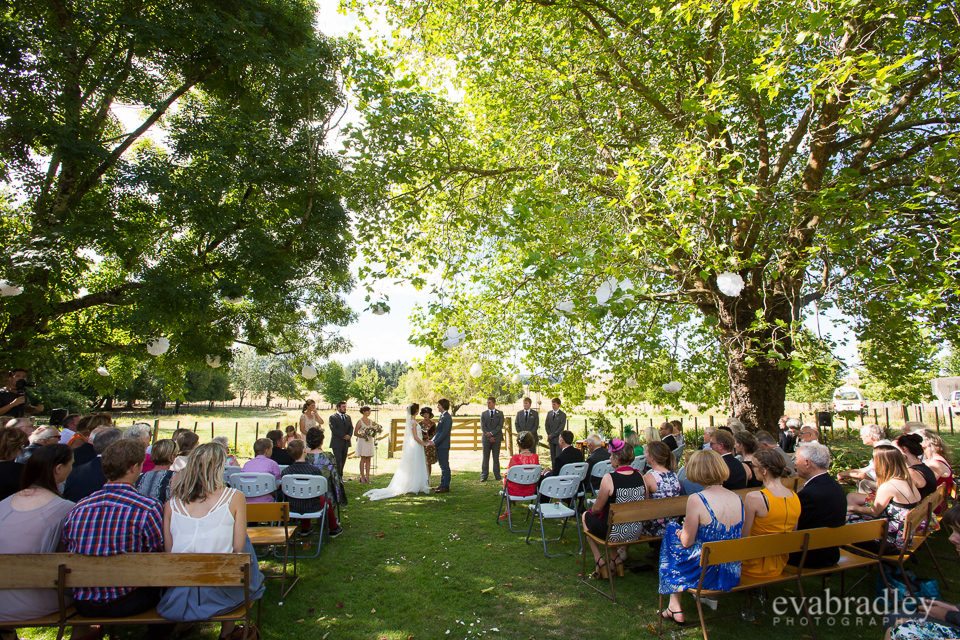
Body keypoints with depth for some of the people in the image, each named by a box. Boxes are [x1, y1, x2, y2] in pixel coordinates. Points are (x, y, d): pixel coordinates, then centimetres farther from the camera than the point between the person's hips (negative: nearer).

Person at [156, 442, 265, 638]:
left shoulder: (171, 504, -2)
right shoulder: (234, 497, -11)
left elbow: (168, 552, 2)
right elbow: (238, 549, -7)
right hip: (220, 594, -4)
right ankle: (227, 633, 34)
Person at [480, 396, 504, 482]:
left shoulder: (500, 413, 5)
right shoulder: (483, 414, 7)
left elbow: (500, 426, -5)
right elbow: (482, 427, 0)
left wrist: (491, 433, -14)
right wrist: (489, 437, -9)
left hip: (496, 438, -1)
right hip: (486, 439, 1)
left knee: (496, 458, 4)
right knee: (485, 458, 3)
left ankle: (497, 475, 12)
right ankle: (484, 475, 8)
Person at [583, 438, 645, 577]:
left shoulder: (609, 478, -23)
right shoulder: (640, 476, -7)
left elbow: (597, 509, -13)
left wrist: (592, 508, 11)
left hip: (614, 534, -5)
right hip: (637, 531, 5)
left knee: (586, 516, 24)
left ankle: (600, 562, 22)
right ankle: (617, 559, 29)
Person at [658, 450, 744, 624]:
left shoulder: (696, 500, -22)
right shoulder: (737, 498, -3)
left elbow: (686, 542, -15)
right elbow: (737, 537, 9)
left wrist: (680, 532, 9)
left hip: (706, 574, -6)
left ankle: (675, 608, 23)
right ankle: (711, 597, 33)